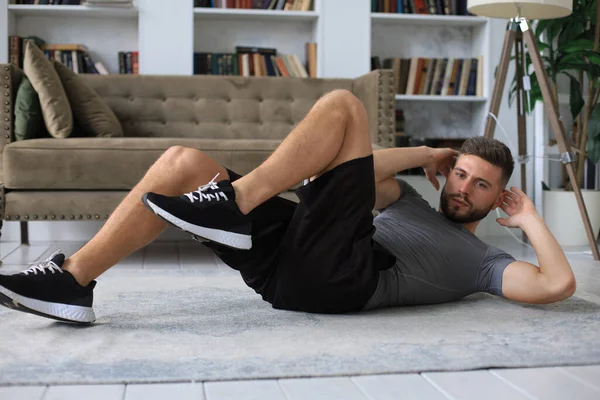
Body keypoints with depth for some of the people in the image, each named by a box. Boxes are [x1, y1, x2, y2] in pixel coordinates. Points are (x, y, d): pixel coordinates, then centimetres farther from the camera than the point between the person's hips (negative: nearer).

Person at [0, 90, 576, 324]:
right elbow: (366, 170, 24)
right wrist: (427, 154, 28)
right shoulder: (412, 204, 35)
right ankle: (73, 279, -11)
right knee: (183, 162, -6)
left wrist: (529, 219, 14)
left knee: (342, 104, -8)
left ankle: (234, 203, -22)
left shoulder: (481, 261, 18)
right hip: (287, 263, 7)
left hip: (337, 276, -6)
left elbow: (558, 284, 3)